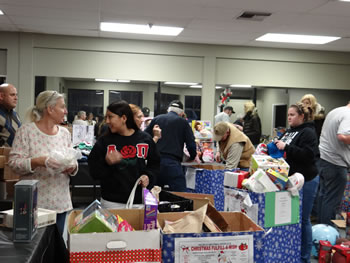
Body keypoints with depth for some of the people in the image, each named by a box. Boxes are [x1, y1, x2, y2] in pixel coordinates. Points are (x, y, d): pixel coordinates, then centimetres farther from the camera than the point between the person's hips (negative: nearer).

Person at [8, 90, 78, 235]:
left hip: (60, 202, 5)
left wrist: (72, 167, -10)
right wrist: (38, 161, -25)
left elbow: (73, 161, 12)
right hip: (35, 202, -4)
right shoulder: (26, 130, -6)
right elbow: (14, 162, -10)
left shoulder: (64, 133, 9)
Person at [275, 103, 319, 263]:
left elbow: (308, 155, -23)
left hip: (305, 181, -8)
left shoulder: (308, 132, -9)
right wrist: (276, 146, 7)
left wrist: (286, 147, -21)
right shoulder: (289, 132, 15)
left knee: (302, 219, 0)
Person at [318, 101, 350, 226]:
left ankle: (321, 225, 29)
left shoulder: (333, 111, 14)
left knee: (323, 194, 18)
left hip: (322, 158, 9)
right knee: (332, 201, 0)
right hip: (335, 163, -9)